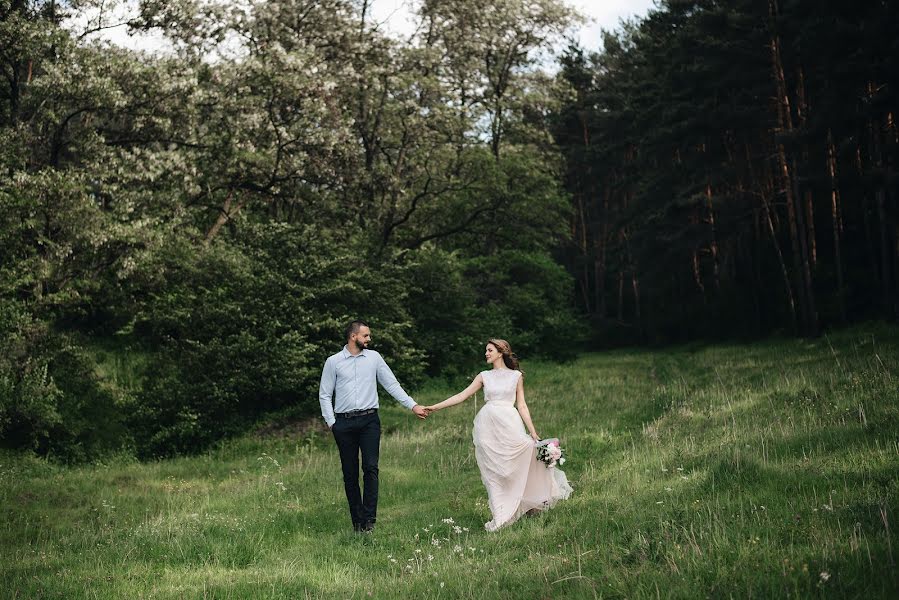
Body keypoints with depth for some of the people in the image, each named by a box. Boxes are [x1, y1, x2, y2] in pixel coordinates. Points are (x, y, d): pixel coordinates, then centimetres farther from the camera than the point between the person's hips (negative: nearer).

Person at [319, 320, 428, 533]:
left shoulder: (374, 357, 9)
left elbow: (392, 385, 9)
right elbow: (324, 395, 7)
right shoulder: (333, 362, 4)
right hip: (344, 423, 0)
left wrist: (413, 406, 2)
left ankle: (369, 519, -11)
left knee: (371, 468, -12)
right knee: (350, 474, 3)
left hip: (369, 420, 0)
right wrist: (331, 423, -1)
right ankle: (357, 520, 10)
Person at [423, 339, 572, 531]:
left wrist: (533, 432, 1)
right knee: (493, 472, -2)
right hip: (488, 425, 2)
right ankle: (500, 517, 2)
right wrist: (434, 407, 2)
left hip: (510, 423, -2)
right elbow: (462, 396, 10)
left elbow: (522, 405, 8)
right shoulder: (484, 376, 13)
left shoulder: (516, 376, 9)